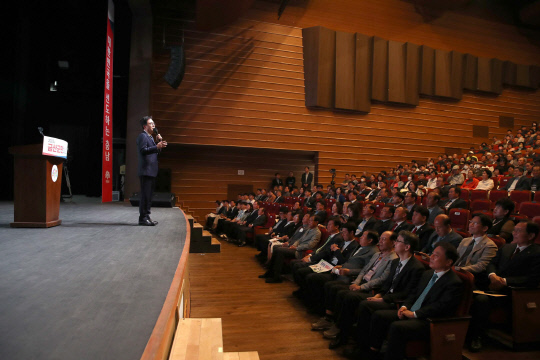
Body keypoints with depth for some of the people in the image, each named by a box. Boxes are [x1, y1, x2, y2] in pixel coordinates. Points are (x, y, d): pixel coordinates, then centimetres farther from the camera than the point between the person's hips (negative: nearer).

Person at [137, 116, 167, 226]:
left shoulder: (150, 137, 23)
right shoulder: (142, 136, -6)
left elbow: (155, 151, 22)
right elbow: (143, 150, -19)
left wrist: (159, 142, 8)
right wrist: (157, 147, -27)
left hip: (151, 171, 10)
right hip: (145, 170, -10)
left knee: (148, 195, 11)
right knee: (145, 195, -9)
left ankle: (146, 217, 17)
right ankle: (143, 218, -6)